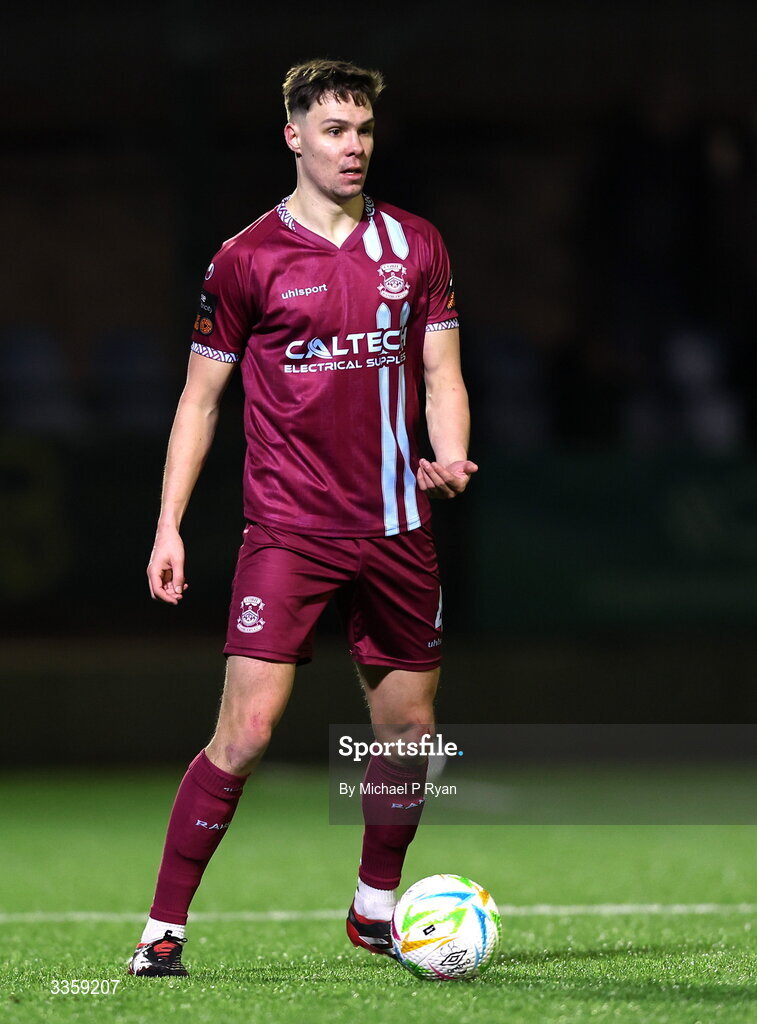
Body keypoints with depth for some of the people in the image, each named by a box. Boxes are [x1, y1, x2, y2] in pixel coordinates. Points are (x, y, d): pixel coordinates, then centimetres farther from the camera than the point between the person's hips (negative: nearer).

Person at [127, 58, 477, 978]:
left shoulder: (416, 246, 9)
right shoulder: (247, 259, 0)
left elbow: (440, 375, 11)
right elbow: (201, 393, 6)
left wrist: (448, 456, -10)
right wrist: (168, 524, 0)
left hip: (395, 529, 4)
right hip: (288, 530, -4)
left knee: (408, 733, 10)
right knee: (246, 732, -13)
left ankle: (375, 910, 32)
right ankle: (162, 930, -5)